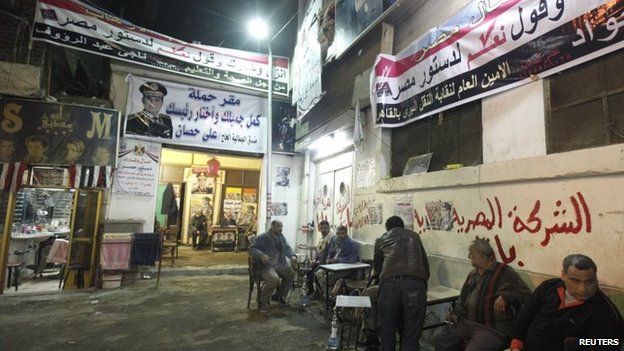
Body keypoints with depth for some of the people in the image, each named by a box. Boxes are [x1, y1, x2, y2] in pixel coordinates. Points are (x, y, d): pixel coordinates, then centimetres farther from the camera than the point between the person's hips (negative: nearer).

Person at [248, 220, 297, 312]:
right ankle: (263, 301, -9)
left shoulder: (281, 237, 13)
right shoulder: (261, 238, -7)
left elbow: (287, 248, 16)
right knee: (274, 278, -31)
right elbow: (251, 249, -12)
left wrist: (292, 255, -6)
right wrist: (261, 255, -31)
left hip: (280, 265, 8)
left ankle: (279, 295, 16)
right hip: (266, 266, -7)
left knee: (291, 273, -4)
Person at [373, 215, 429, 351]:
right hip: (415, 283, 1)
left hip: (390, 283, 0)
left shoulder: (381, 239, 26)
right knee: (411, 335, 8)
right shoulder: (414, 236, 29)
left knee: (387, 332, 12)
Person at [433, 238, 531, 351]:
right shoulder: (472, 274, 15)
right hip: (469, 323, 7)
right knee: (439, 337, -2)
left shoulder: (504, 271, -7)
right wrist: (455, 314, 6)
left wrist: (505, 296, -30)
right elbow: (463, 299, 22)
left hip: (494, 328, -7)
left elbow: (526, 293, -14)